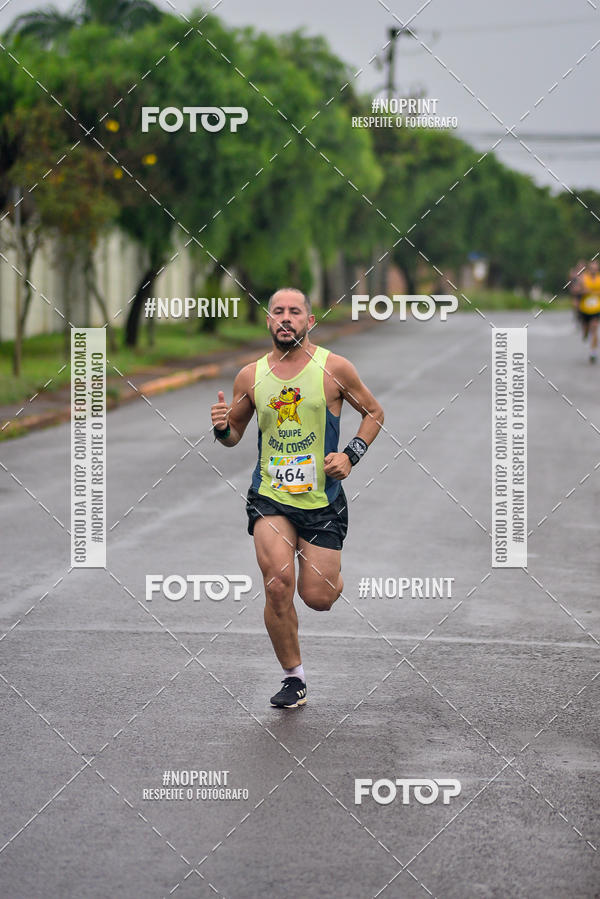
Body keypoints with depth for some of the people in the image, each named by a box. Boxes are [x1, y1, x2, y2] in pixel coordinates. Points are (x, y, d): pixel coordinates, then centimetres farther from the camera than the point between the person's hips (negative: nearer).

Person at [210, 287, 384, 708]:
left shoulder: (334, 368, -4)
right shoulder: (250, 376, 2)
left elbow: (374, 413, 8)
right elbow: (234, 434, 15)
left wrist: (351, 456, -6)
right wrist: (222, 428, -9)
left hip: (322, 498, -1)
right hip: (269, 496, 1)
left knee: (317, 597, -2)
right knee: (278, 586, -16)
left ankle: (331, 572, 37)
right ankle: (294, 678, 2)